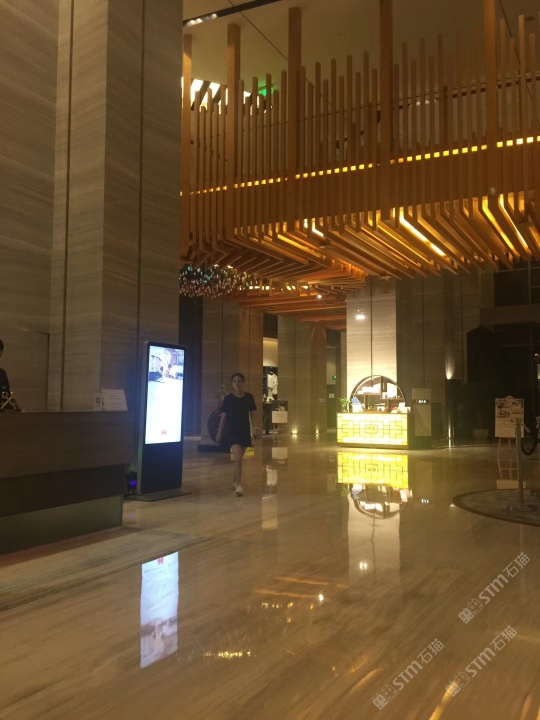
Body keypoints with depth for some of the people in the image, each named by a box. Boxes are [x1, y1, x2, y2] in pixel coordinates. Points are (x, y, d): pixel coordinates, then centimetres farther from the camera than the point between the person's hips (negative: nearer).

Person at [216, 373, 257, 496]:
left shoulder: (249, 397, 2)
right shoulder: (228, 398, -3)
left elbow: (252, 415, 7)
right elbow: (224, 416, 2)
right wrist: (219, 433, 4)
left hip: (245, 431, 3)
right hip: (231, 431, -3)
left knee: (240, 458, 13)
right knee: (238, 457, -16)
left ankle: (236, 482, 29)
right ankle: (239, 486, -14)